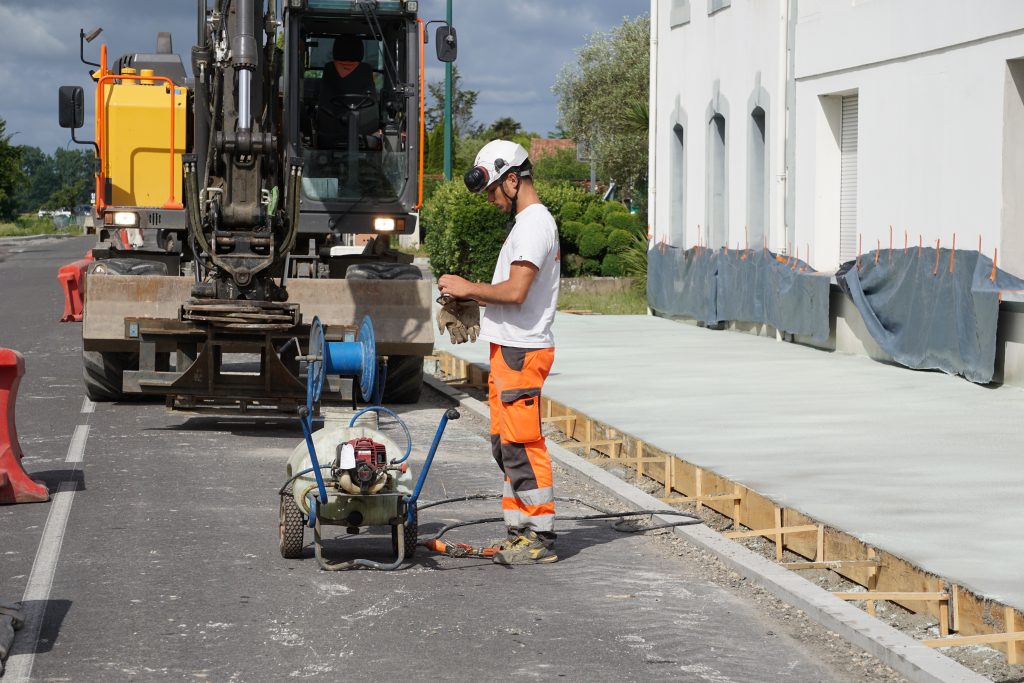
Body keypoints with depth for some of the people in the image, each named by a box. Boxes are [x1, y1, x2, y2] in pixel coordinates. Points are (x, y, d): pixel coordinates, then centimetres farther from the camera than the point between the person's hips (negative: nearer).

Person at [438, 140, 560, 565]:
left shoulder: (534, 223, -14)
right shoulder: (525, 222, 19)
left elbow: (515, 292, -23)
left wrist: (469, 288, -11)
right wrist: (471, 298, 12)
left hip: (522, 352, -11)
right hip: (509, 349, 11)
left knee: (522, 444, -8)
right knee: (505, 445, 14)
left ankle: (541, 537, -3)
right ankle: (520, 532, 20)